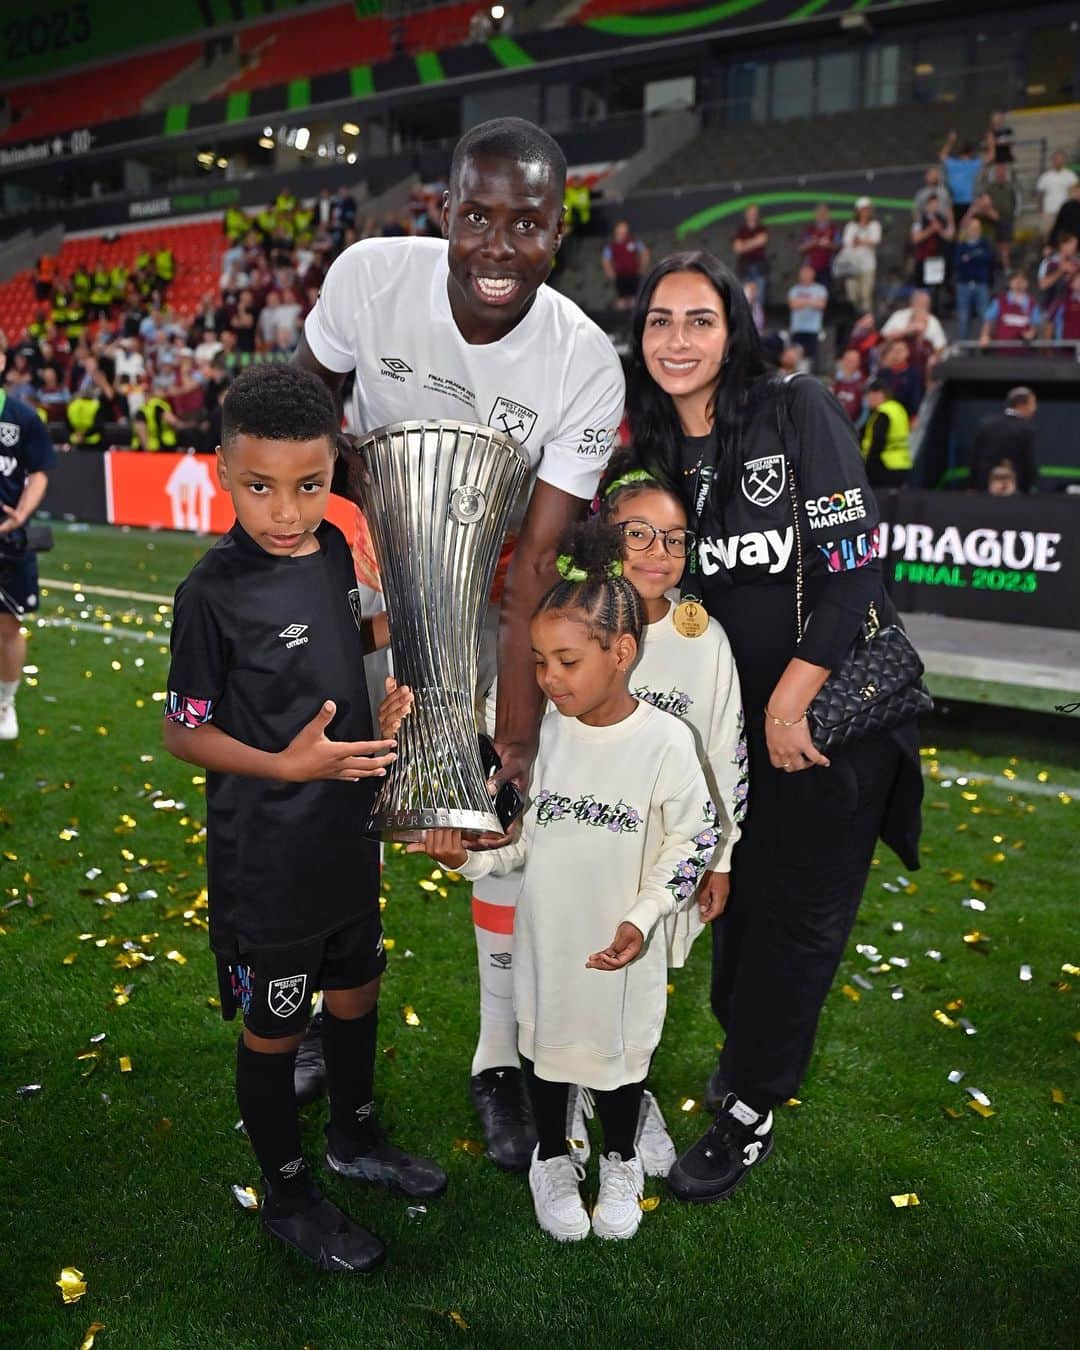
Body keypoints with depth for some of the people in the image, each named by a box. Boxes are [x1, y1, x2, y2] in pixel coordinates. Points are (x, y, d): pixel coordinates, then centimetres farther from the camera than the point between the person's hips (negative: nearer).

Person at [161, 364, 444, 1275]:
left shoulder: (333, 551, -3)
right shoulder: (214, 592, -22)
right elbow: (183, 731, -15)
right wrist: (287, 766, -26)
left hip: (347, 834, 7)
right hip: (266, 856, -7)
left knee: (356, 988, 24)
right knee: (273, 1027, 12)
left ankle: (356, 1138, 49)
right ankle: (288, 1197, 35)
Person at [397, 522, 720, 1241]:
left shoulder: (666, 740, -19)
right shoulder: (545, 730, -9)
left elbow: (691, 838, -10)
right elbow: (523, 830, 0)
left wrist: (644, 918, -17)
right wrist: (468, 854, -17)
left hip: (620, 945, -2)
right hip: (545, 933, 3)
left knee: (619, 1048, 17)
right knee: (546, 1041, 19)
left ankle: (621, 1164, 45)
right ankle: (552, 1160, 46)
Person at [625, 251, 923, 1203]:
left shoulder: (799, 413, -12)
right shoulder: (655, 454, 3)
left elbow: (854, 564, -16)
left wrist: (793, 698, -16)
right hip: (735, 714, 5)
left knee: (798, 912, 5)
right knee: (741, 891, 17)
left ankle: (749, 1110, 22)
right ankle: (746, 1045, 42)